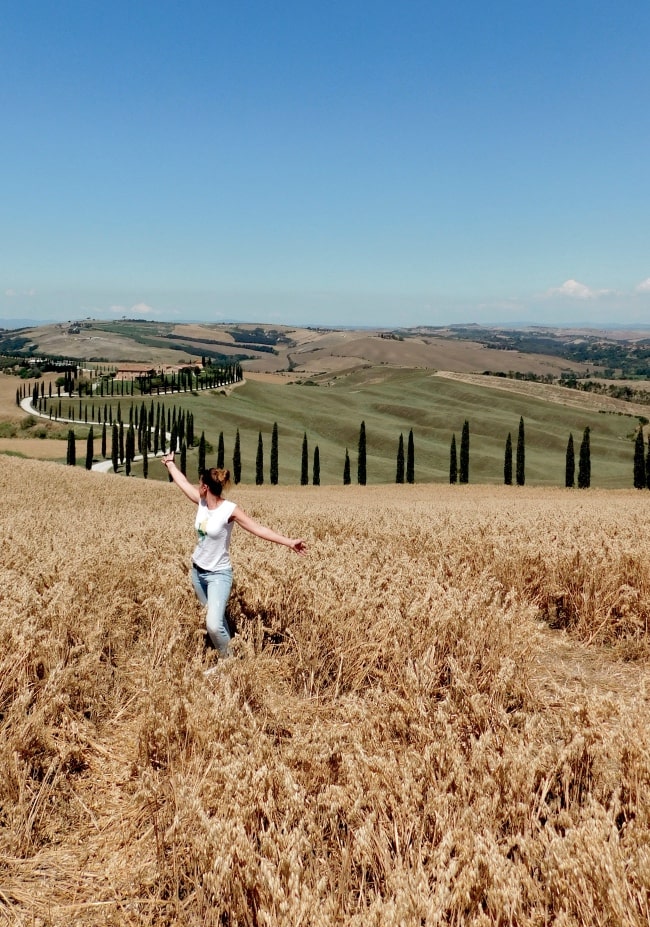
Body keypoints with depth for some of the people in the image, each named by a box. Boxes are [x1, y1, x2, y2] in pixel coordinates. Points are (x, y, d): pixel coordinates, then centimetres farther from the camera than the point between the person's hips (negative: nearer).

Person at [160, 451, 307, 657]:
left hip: (218, 574, -7)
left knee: (214, 624, -19)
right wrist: (169, 463, 27)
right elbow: (183, 482, 14)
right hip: (197, 570, 7)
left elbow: (258, 529, -23)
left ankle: (228, 659, 3)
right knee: (215, 615, 16)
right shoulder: (202, 502, -3)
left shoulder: (229, 510, -20)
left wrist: (288, 542, -30)